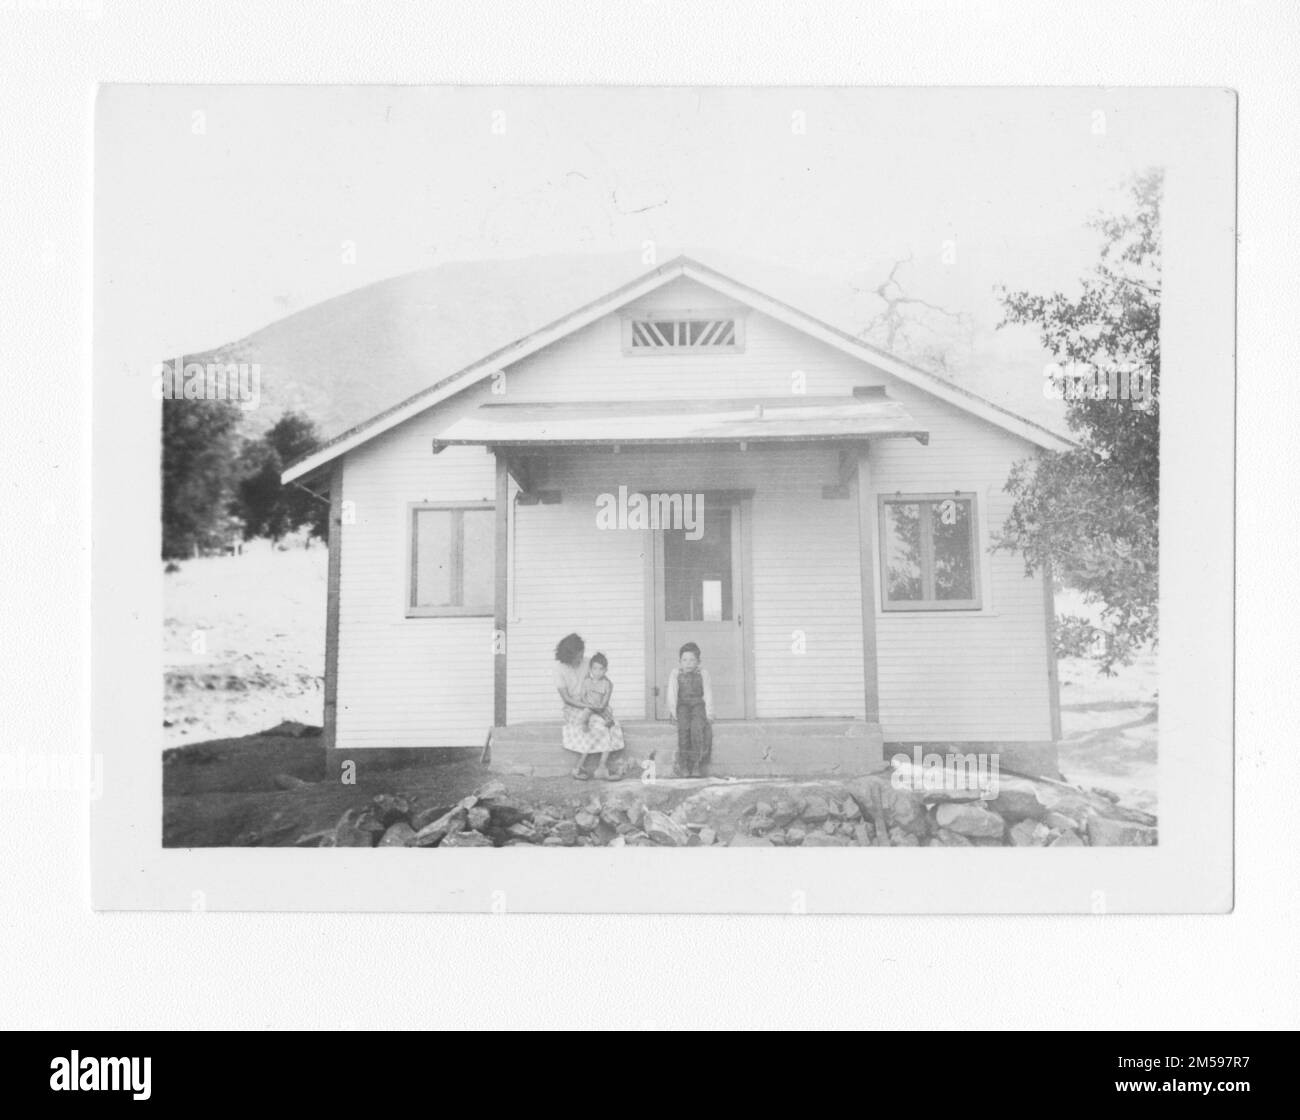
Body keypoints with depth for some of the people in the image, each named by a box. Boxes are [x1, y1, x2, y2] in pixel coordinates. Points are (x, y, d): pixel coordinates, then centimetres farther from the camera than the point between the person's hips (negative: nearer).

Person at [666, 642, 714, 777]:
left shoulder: (703, 674, 14)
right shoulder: (675, 674, 15)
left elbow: (708, 693, 5)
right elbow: (672, 692, 5)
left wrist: (708, 712, -8)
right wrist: (672, 709, -11)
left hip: (698, 705, 0)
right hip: (682, 705, 0)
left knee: (697, 726, -31)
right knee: (683, 725, -31)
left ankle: (697, 765, -31)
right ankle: (683, 764, -31)